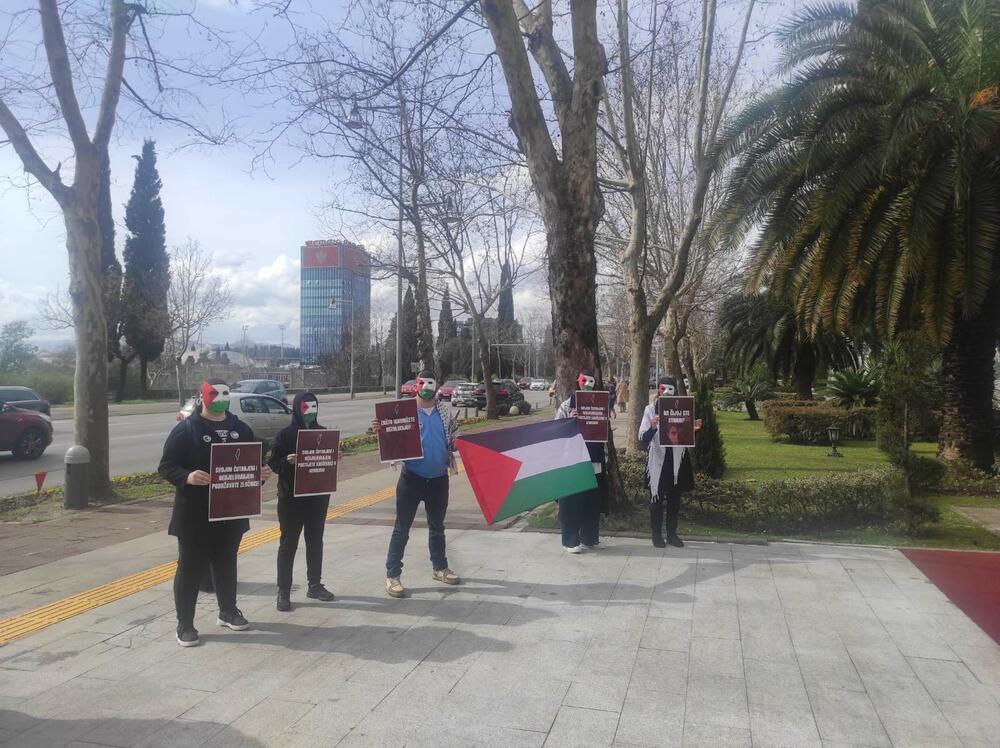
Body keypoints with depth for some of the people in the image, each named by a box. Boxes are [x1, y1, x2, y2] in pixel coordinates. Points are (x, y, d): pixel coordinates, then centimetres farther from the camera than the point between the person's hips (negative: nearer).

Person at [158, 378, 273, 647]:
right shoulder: (186, 429, -9)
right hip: (195, 515, -5)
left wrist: (262, 473, -6)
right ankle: (184, 624, 15)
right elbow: (166, 467, -10)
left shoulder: (241, 429, 8)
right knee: (190, 568, 4)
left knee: (226, 564, 18)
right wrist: (188, 477, -30)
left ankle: (228, 611, 34)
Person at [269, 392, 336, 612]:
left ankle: (315, 585, 26)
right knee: (288, 544, 3)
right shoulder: (285, 434, -7)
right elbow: (273, 463, -7)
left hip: (318, 496, 4)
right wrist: (287, 461, -26)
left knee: (315, 541, 13)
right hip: (291, 497, -4)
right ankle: (283, 592, 10)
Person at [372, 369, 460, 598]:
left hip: (439, 478, 4)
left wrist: (452, 456, -7)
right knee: (402, 527, 1)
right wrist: (379, 430, -26)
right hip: (412, 478, -3)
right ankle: (392, 575, 7)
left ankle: (440, 568, 33)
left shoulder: (445, 410, 3)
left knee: (437, 526, 18)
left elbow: (454, 437, 12)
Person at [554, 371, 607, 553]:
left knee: (592, 503, 11)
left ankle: (590, 538, 23)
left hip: (594, 463, 4)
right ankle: (571, 540, 11)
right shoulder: (566, 406, -2)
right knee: (571, 503, 1)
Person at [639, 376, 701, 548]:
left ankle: (672, 533, 22)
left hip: (676, 459, 3)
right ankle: (656, 534, 15)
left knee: (674, 498, 10)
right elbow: (643, 437, -11)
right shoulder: (650, 409, -5)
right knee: (656, 498, 4)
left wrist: (692, 429, -8)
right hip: (657, 460, -3)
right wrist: (653, 427, -30)